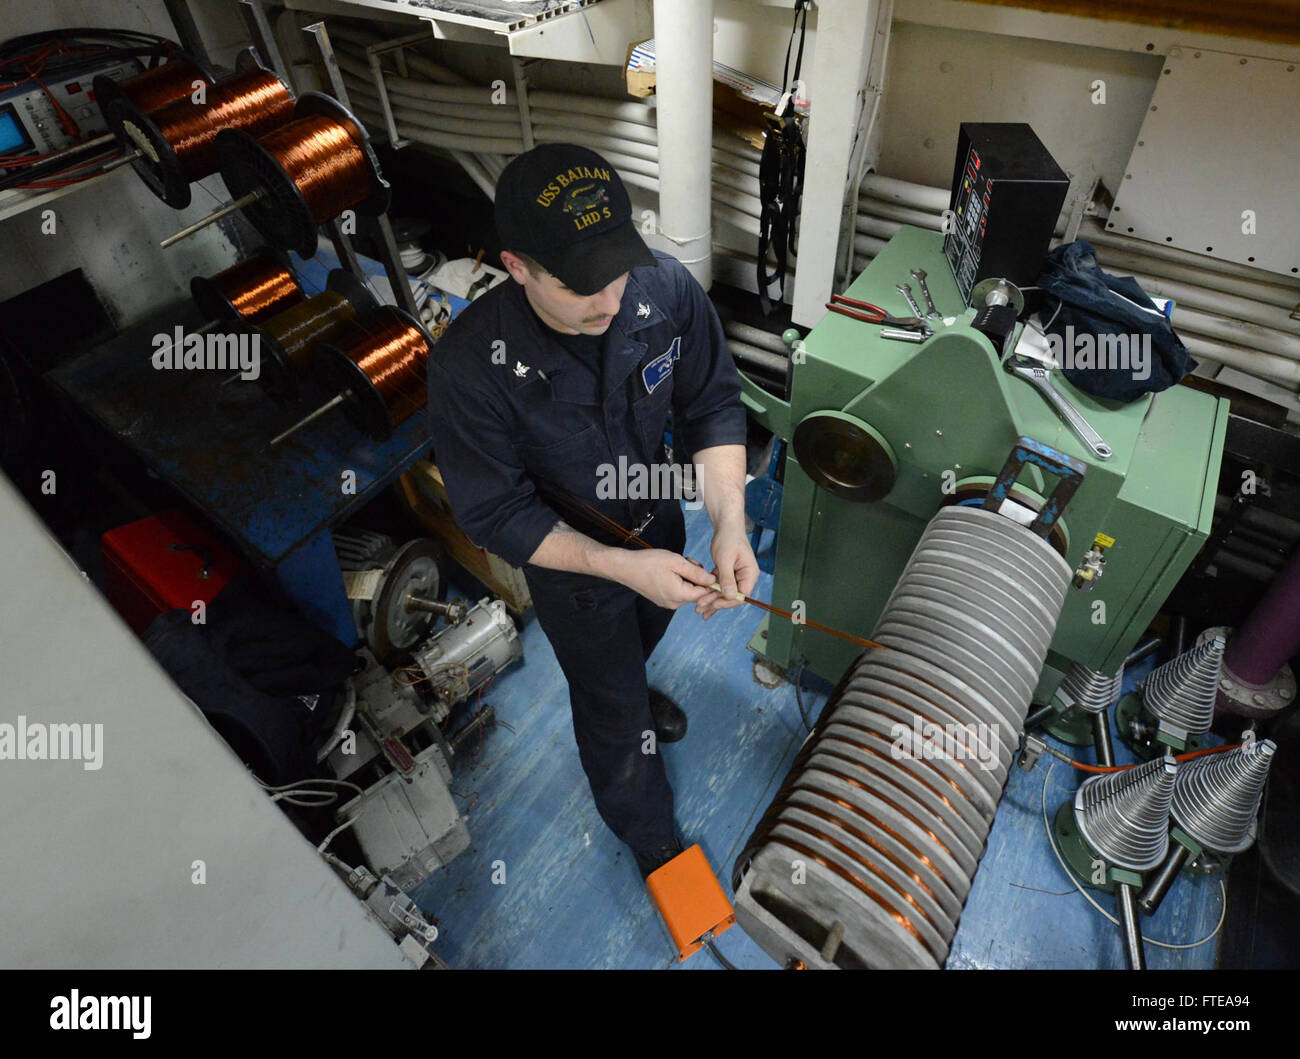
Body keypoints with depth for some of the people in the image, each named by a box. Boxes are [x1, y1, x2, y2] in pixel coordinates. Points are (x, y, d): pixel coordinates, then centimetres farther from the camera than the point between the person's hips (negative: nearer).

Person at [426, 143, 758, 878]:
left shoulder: (666, 287, -27)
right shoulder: (470, 365, -35)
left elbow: (713, 405, -15)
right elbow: (497, 515, -25)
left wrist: (730, 522, -30)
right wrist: (622, 564, -35)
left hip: (659, 520, 4)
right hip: (570, 560, -3)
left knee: (643, 637, 36)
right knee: (613, 711, 18)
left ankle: (633, 689, 75)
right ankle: (652, 841, 49)